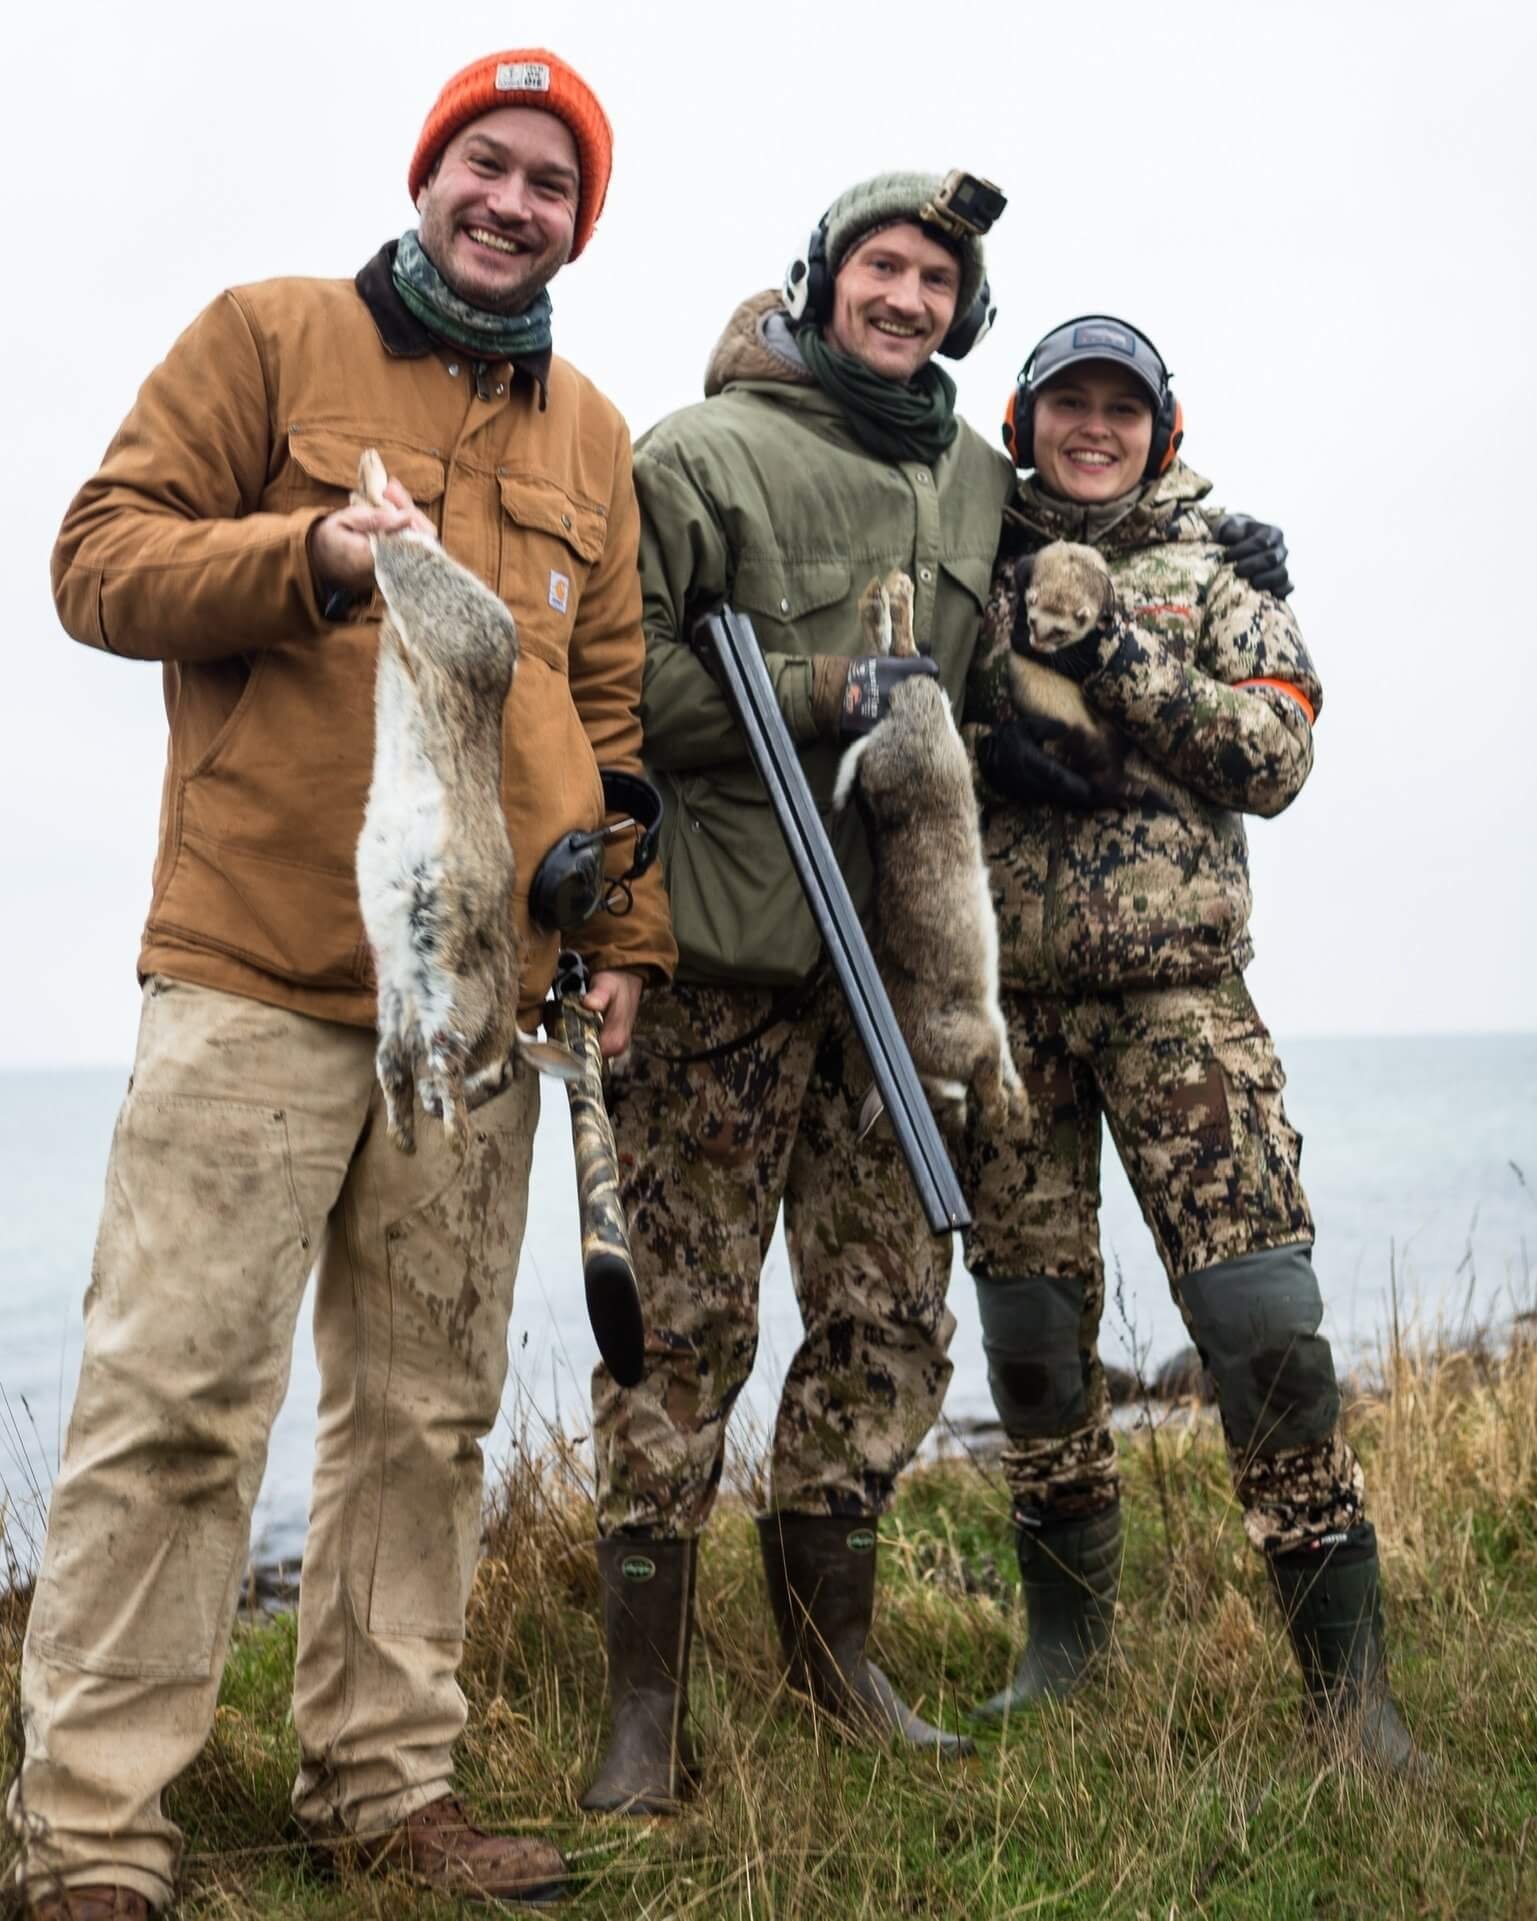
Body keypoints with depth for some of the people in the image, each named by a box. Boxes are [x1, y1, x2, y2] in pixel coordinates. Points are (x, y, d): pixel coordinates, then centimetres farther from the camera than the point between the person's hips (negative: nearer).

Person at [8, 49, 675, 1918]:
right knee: (176, 1399, -6)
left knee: (426, 1412, 9)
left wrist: (622, 932, 12)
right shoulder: (271, 333, 6)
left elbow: (612, 706, 20)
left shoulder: (591, 433, 19)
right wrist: (306, 554, -17)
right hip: (259, 972, -5)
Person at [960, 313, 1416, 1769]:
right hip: (1003, 994, 2)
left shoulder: (1215, 576, 10)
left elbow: (1275, 755, -2)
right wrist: (985, 745, -11)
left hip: (1179, 989, -2)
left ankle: (1347, 1670, -5)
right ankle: (1065, 1639, 21)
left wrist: (1115, 662, -12)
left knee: (1263, 1315, -11)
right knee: (1031, 1322, 6)